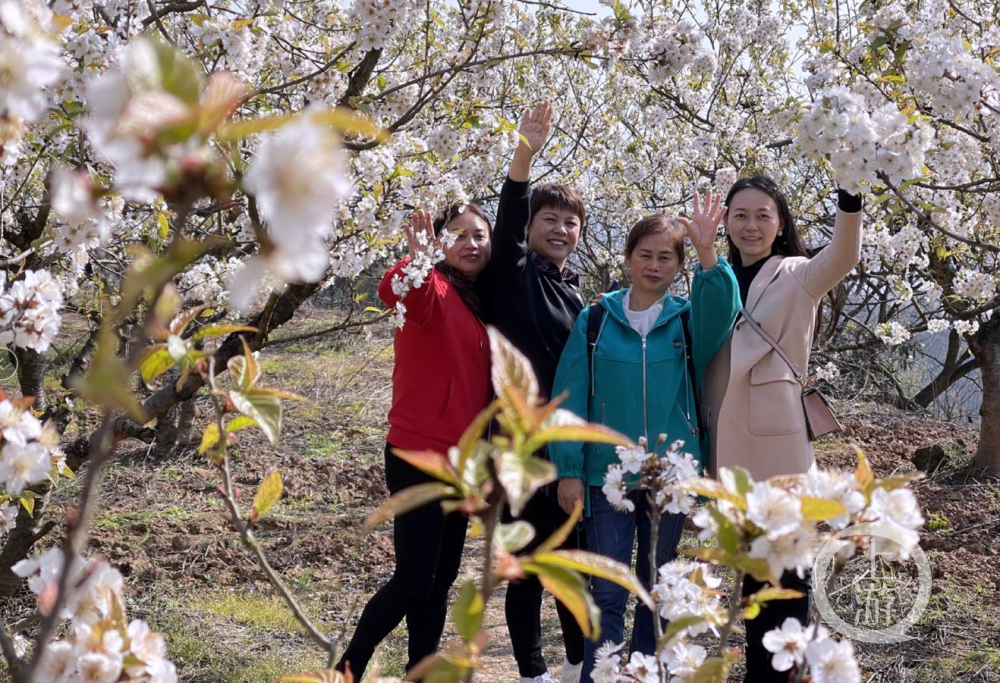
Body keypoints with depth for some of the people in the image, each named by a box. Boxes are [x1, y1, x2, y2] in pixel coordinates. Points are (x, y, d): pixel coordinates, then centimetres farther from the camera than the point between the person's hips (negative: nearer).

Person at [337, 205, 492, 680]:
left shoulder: (478, 303, 12)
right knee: (412, 582, -8)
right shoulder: (435, 289, -12)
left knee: (441, 580, 13)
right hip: (419, 456, -8)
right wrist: (420, 257, -56)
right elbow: (393, 291, -37)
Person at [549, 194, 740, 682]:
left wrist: (708, 255, -34)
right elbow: (571, 397, 0)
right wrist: (568, 469, -7)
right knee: (608, 593, -5)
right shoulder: (596, 319, 2)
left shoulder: (689, 319, 5)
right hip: (608, 474, -2)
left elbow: (721, 314, -20)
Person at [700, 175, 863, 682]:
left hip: (777, 443, -5)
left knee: (784, 569, -2)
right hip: (730, 445, 6)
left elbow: (841, 258, -26)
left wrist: (849, 200, -43)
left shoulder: (796, 276, -3)